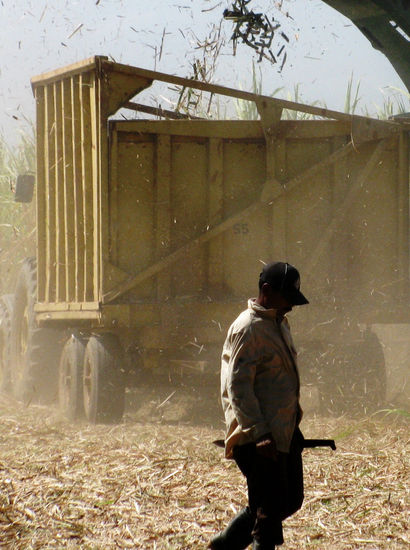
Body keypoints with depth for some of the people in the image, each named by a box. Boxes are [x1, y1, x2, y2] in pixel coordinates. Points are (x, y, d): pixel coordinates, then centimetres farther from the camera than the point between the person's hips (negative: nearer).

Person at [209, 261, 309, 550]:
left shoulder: (280, 324, 16)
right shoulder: (248, 328, -15)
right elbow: (238, 387, -21)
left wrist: (294, 414, 26)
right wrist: (259, 434, -26)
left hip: (285, 433, 10)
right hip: (260, 439, -10)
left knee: (290, 500, 13)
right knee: (269, 509, -6)